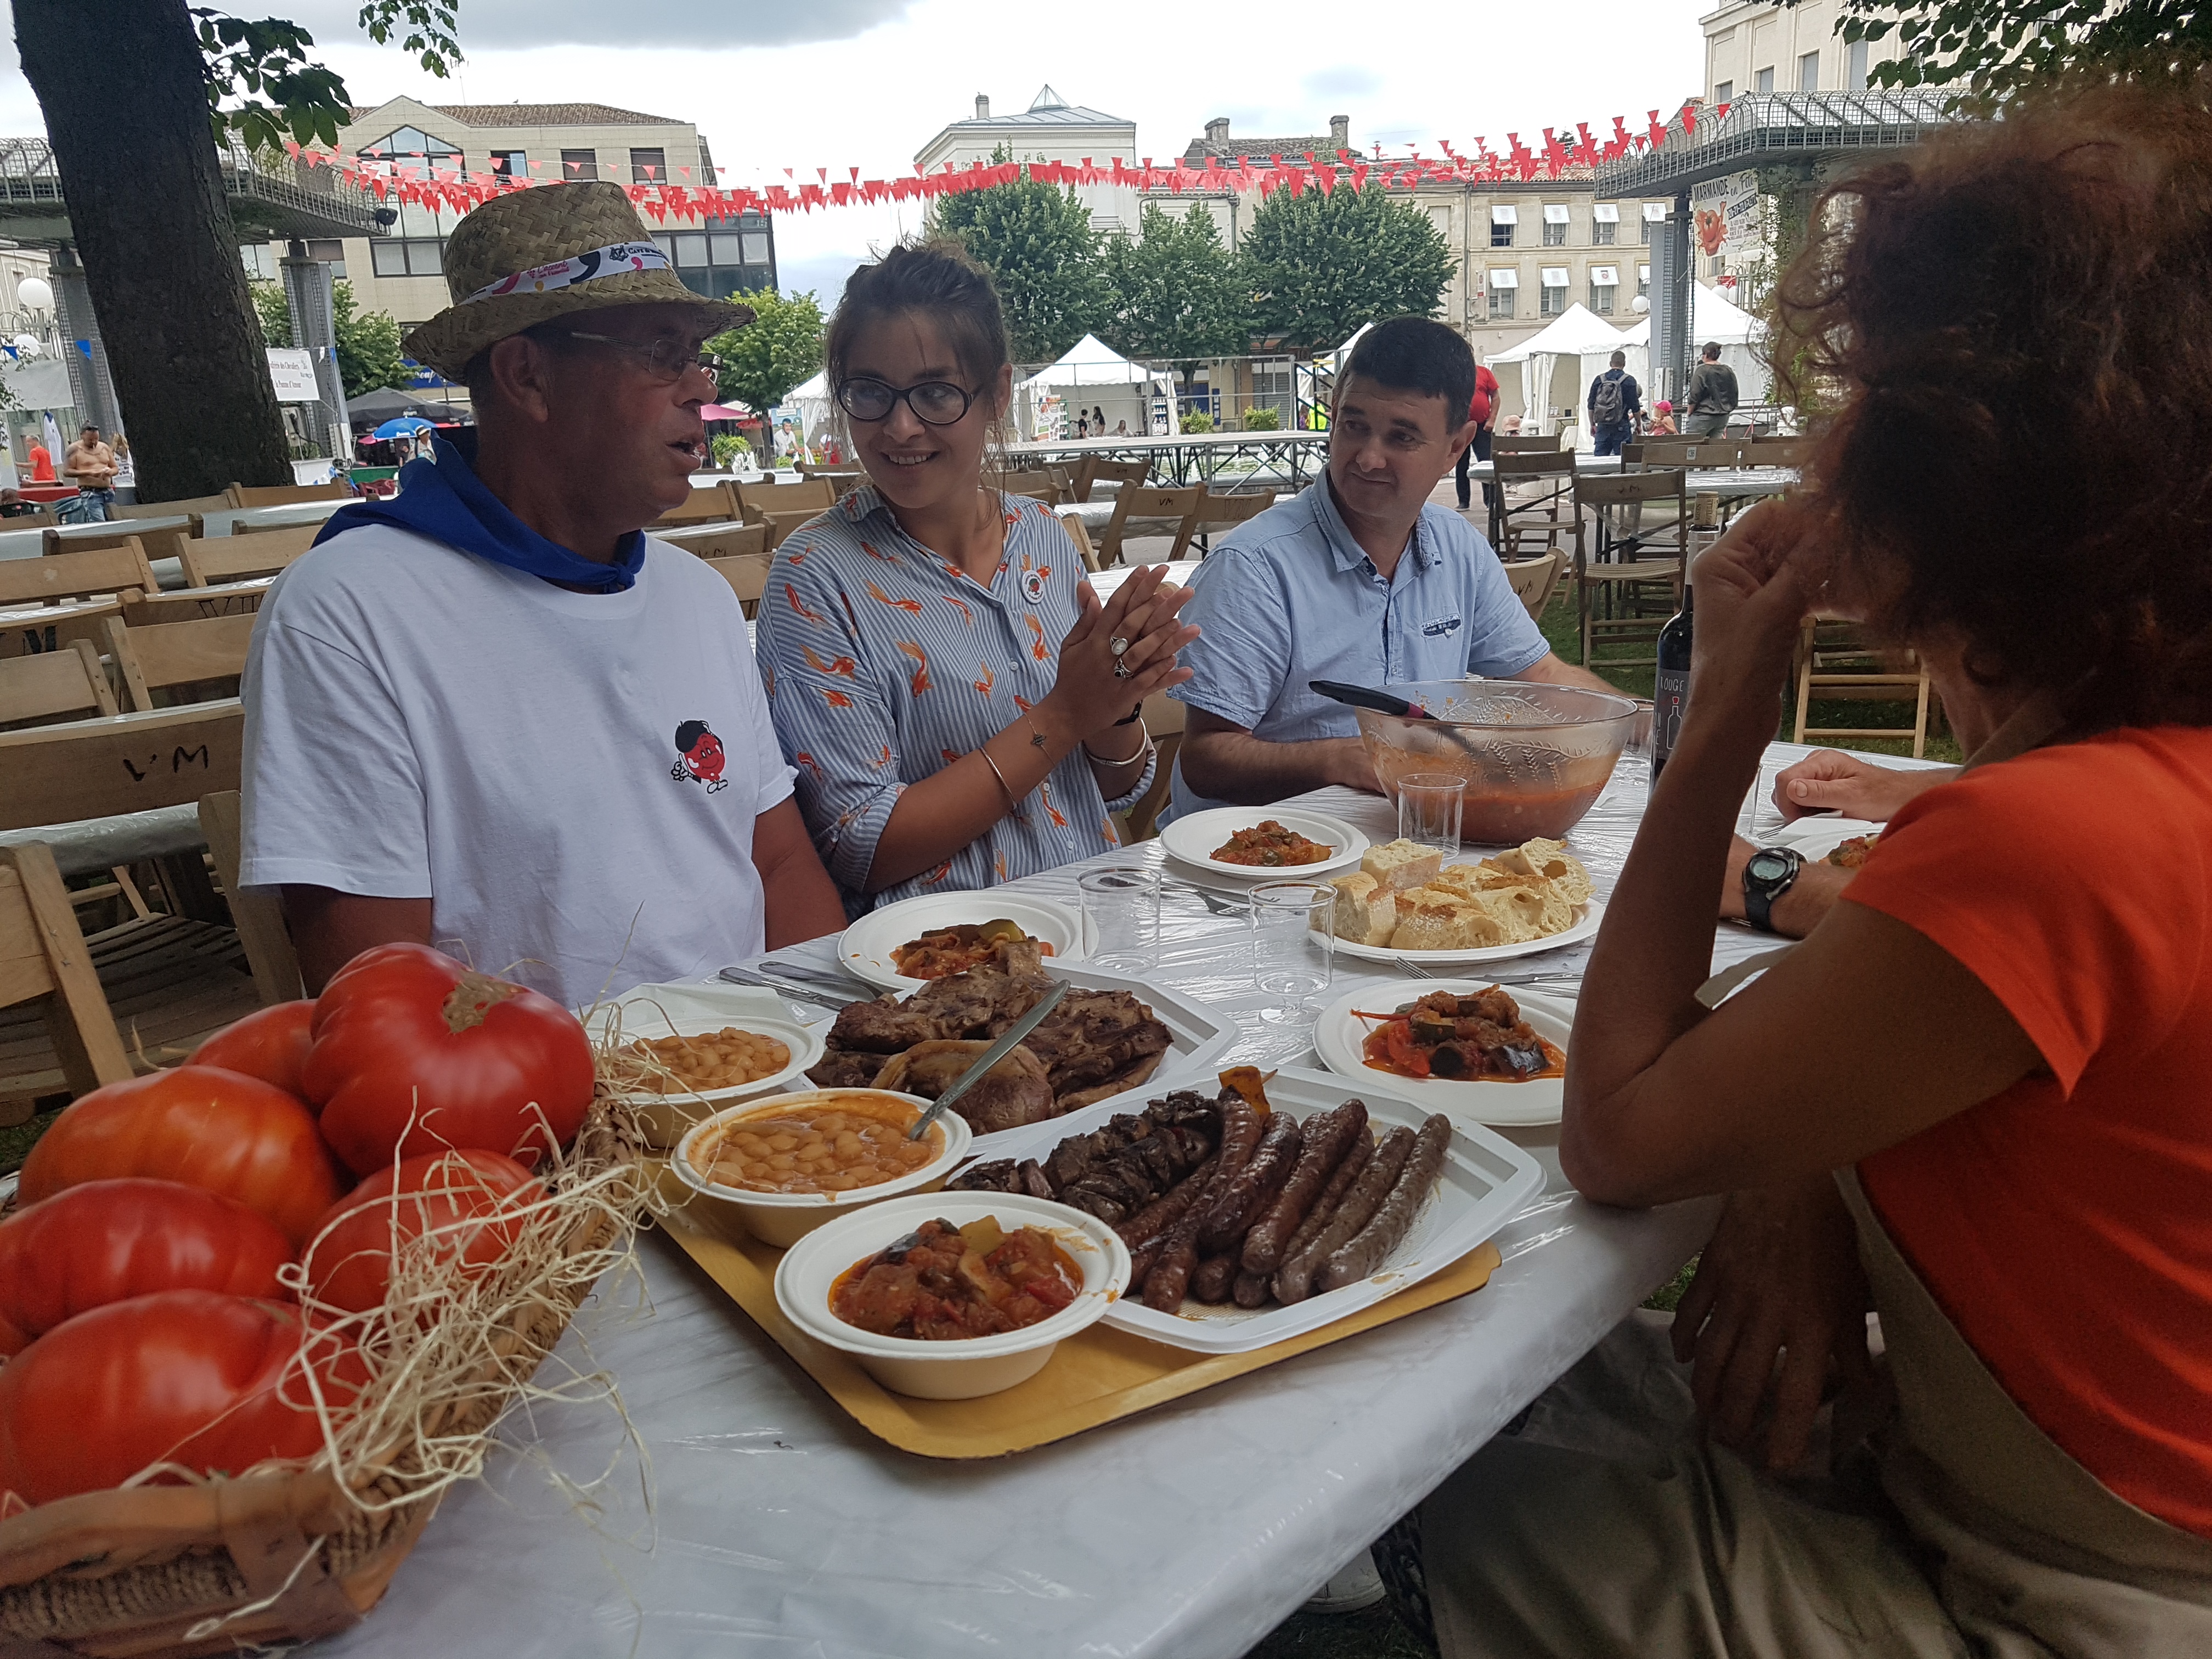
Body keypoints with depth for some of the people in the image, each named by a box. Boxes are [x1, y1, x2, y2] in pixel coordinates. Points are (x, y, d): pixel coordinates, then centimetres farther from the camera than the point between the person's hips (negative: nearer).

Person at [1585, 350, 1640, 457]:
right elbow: (1635, 408, -3)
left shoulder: (1599, 380, 5)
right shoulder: (1629, 381, -4)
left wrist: (1592, 425, 18)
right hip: (1621, 426, -3)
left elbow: (1591, 405, 8)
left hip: (1602, 426, 3)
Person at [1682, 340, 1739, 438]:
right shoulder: (1729, 371, 9)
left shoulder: (1701, 370, -10)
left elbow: (1694, 396, -11)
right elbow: (1734, 395, 15)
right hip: (1723, 418, 6)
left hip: (1703, 416, -6)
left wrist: (1689, 414, 0)